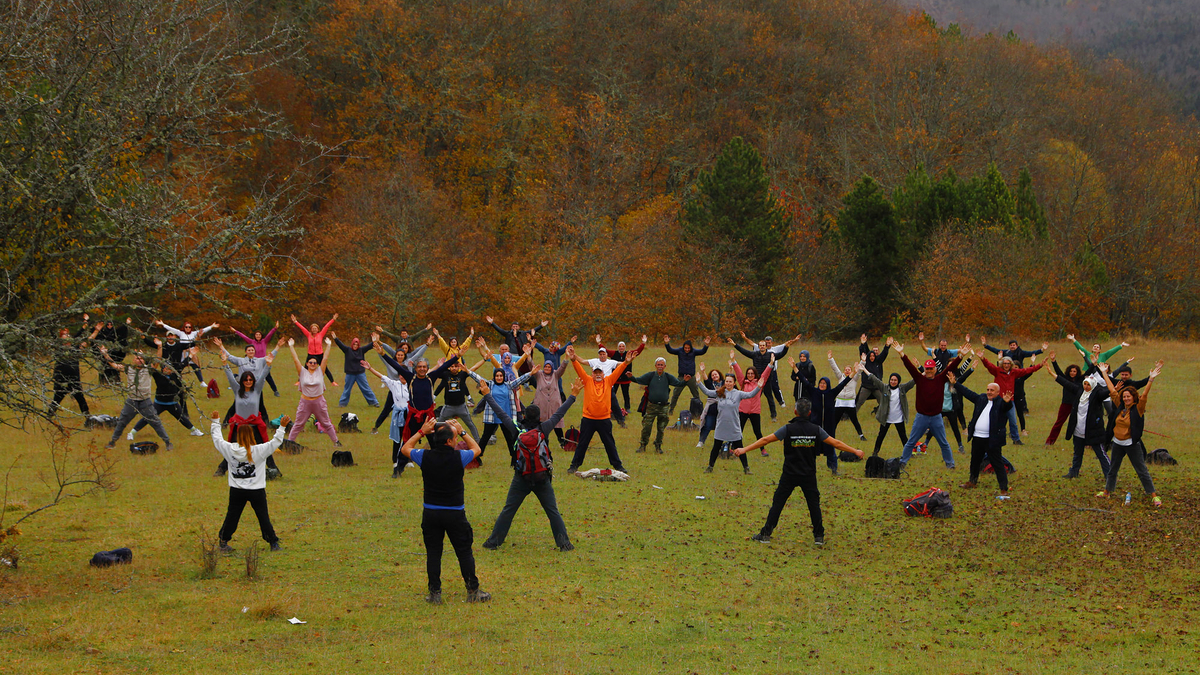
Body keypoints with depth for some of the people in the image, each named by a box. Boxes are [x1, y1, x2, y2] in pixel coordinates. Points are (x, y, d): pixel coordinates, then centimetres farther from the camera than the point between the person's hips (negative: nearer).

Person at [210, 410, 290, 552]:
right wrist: (282, 427, -6)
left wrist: (216, 421, 19)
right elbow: (276, 442, -12)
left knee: (232, 516, 13)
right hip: (257, 491, -2)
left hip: (236, 491, 2)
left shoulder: (230, 449, -7)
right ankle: (273, 542, 14)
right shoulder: (259, 450, -15)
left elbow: (217, 439, 9)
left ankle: (223, 541, 19)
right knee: (263, 517, 7)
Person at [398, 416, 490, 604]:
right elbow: (476, 449, 9)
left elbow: (405, 449, 12)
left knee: (433, 553, 10)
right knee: (464, 553, 8)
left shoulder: (425, 457, -9)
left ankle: (435, 593, 10)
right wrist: (462, 432, 13)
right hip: (455, 514, -2)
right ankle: (473, 591, 14)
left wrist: (421, 432, 12)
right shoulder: (459, 457, -13)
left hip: (431, 513, 2)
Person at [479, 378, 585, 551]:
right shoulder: (543, 429, -8)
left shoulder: (518, 430, -8)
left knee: (507, 511, 8)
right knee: (553, 512, 6)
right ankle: (564, 543, 3)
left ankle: (494, 542, 11)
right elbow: (559, 413, -1)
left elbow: (501, 413, -1)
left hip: (521, 478, 0)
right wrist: (573, 395, 8)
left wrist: (487, 395, 8)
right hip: (543, 479, 0)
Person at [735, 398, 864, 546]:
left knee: (778, 503, 5)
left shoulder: (788, 429, -9)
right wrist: (855, 451, 15)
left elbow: (765, 440, -9)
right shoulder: (816, 430, -4)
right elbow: (835, 443, 3)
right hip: (809, 475, 1)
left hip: (789, 474, -1)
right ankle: (819, 536, 13)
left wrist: (745, 449, -3)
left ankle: (766, 534, 6)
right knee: (814, 504, 11)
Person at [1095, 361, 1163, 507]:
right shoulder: (1120, 407, 3)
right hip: (1117, 444, 6)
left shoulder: (1138, 409, -11)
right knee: (1112, 469, 18)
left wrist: (1151, 379, -34)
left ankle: (1154, 496, 1)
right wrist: (1104, 373, 10)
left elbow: (1144, 396, -24)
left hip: (1132, 444, -6)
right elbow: (1112, 391, 7)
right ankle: (1106, 492, 32)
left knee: (1142, 471, -3)